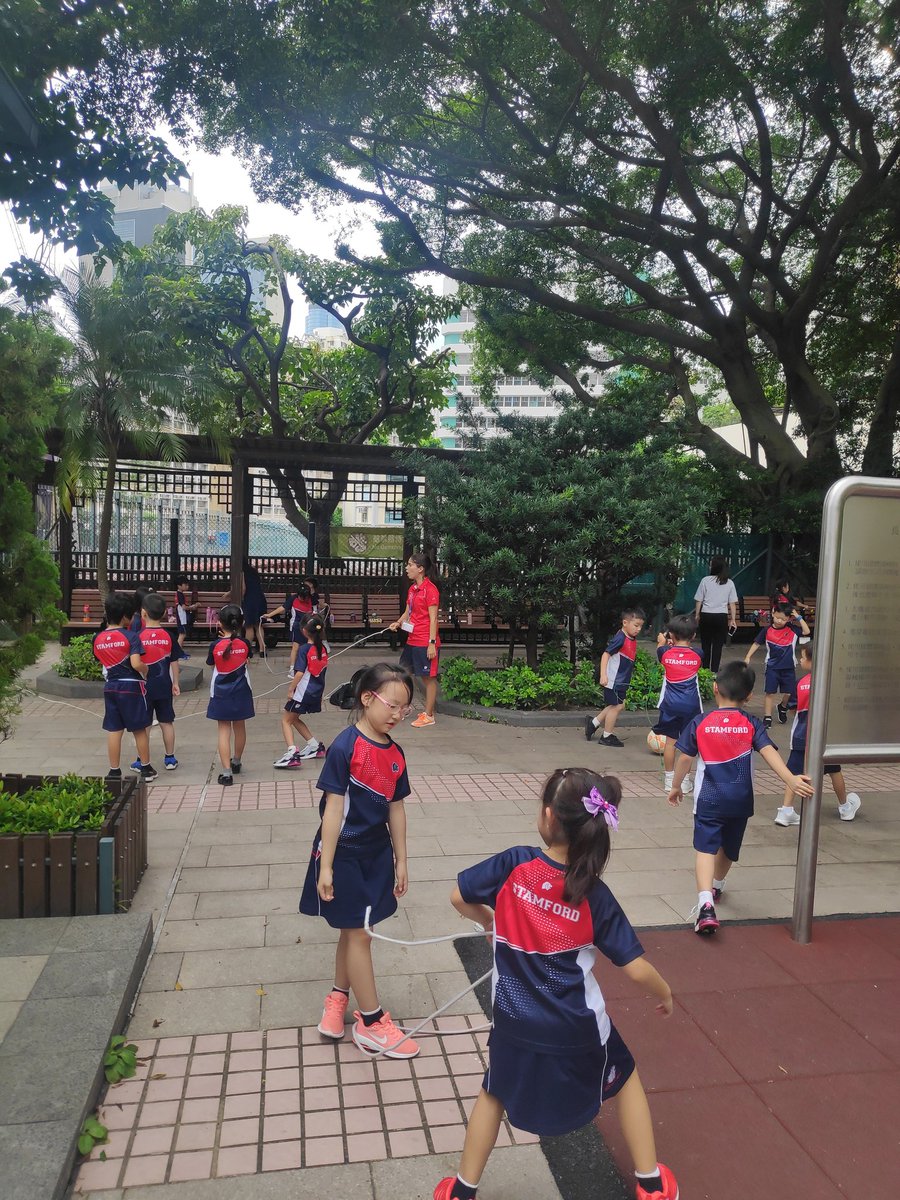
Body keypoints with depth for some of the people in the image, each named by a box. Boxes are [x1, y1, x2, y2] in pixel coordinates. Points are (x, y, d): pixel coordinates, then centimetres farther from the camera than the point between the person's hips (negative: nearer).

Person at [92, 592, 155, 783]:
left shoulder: (98, 639, 3)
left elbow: (101, 662, 11)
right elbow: (136, 664, -24)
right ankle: (146, 769, 18)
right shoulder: (131, 637, -15)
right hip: (131, 687, -4)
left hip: (110, 687, 4)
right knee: (140, 730, 8)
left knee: (113, 731, 9)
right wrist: (146, 671, -6)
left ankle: (114, 771, 14)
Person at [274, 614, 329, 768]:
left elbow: (300, 673, -21)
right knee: (294, 718, 24)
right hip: (317, 691, 7)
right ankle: (315, 746, 24)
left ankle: (292, 753, -12)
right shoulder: (322, 648, 3)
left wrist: (290, 689, -10)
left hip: (303, 691, -7)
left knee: (286, 720, 4)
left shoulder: (304, 649, -16)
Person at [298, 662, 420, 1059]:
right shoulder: (345, 747, -19)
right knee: (359, 934, 3)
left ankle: (337, 1000, 38)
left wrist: (401, 861, 11)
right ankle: (371, 1023, 17)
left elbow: (396, 808, 7)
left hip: (376, 853, 7)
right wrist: (325, 865, -16)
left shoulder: (395, 754, 1)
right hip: (344, 854, -6)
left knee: (354, 931, 18)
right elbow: (334, 807, -18)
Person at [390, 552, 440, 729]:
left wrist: (432, 643, -18)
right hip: (412, 640, 8)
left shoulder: (430, 589, -14)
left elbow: (433, 618, -16)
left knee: (429, 677, 3)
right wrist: (398, 623, 0)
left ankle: (429, 716, 13)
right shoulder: (412, 588, 11)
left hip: (425, 643, -8)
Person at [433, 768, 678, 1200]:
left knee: (493, 1094, 28)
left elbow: (459, 898, -5)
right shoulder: (594, 895, -18)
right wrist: (665, 994, 8)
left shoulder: (513, 865, -19)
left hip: (516, 1025, 1)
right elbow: (637, 969, -13)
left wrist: (491, 921, 15)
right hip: (578, 1030, 0)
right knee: (626, 1080, 29)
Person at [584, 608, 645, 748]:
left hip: (621, 681, 9)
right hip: (613, 680, -9)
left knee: (618, 705, 17)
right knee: (616, 706, 1)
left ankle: (593, 723, 27)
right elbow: (606, 654, -22)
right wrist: (603, 675, -28)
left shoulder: (632, 640, 6)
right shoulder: (620, 638, -20)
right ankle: (607, 737, 15)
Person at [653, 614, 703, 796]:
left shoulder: (666, 652, -6)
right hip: (691, 705, 0)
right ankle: (685, 780, 14)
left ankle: (669, 779, 17)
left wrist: (662, 642, 38)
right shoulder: (697, 655, -4)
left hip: (670, 704, 0)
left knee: (670, 740, 10)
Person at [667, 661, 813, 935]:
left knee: (706, 848, -7)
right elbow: (769, 753, -17)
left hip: (709, 799, -3)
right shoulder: (752, 725, -3)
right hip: (740, 800, 3)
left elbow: (685, 759, -2)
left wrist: (675, 787, 12)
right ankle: (716, 887, 47)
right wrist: (791, 779, -26)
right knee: (728, 847, 23)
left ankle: (706, 904, -28)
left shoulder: (700, 723, -5)